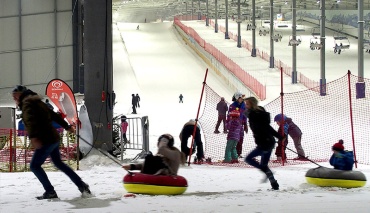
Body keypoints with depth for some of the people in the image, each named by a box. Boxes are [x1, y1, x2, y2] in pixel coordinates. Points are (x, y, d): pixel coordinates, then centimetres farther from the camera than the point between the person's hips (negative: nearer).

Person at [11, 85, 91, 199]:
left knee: (34, 165, -3)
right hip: (54, 138, 10)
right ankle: (82, 185, 23)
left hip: (46, 140, -10)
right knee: (58, 163, 22)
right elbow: (54, 115, 27)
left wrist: (33, 137, -42)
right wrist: (67, 126, 37)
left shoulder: (27, 103, -10)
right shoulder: (38, 102, 19)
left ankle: (50, 191, -4)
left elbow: (31, 120, -28)